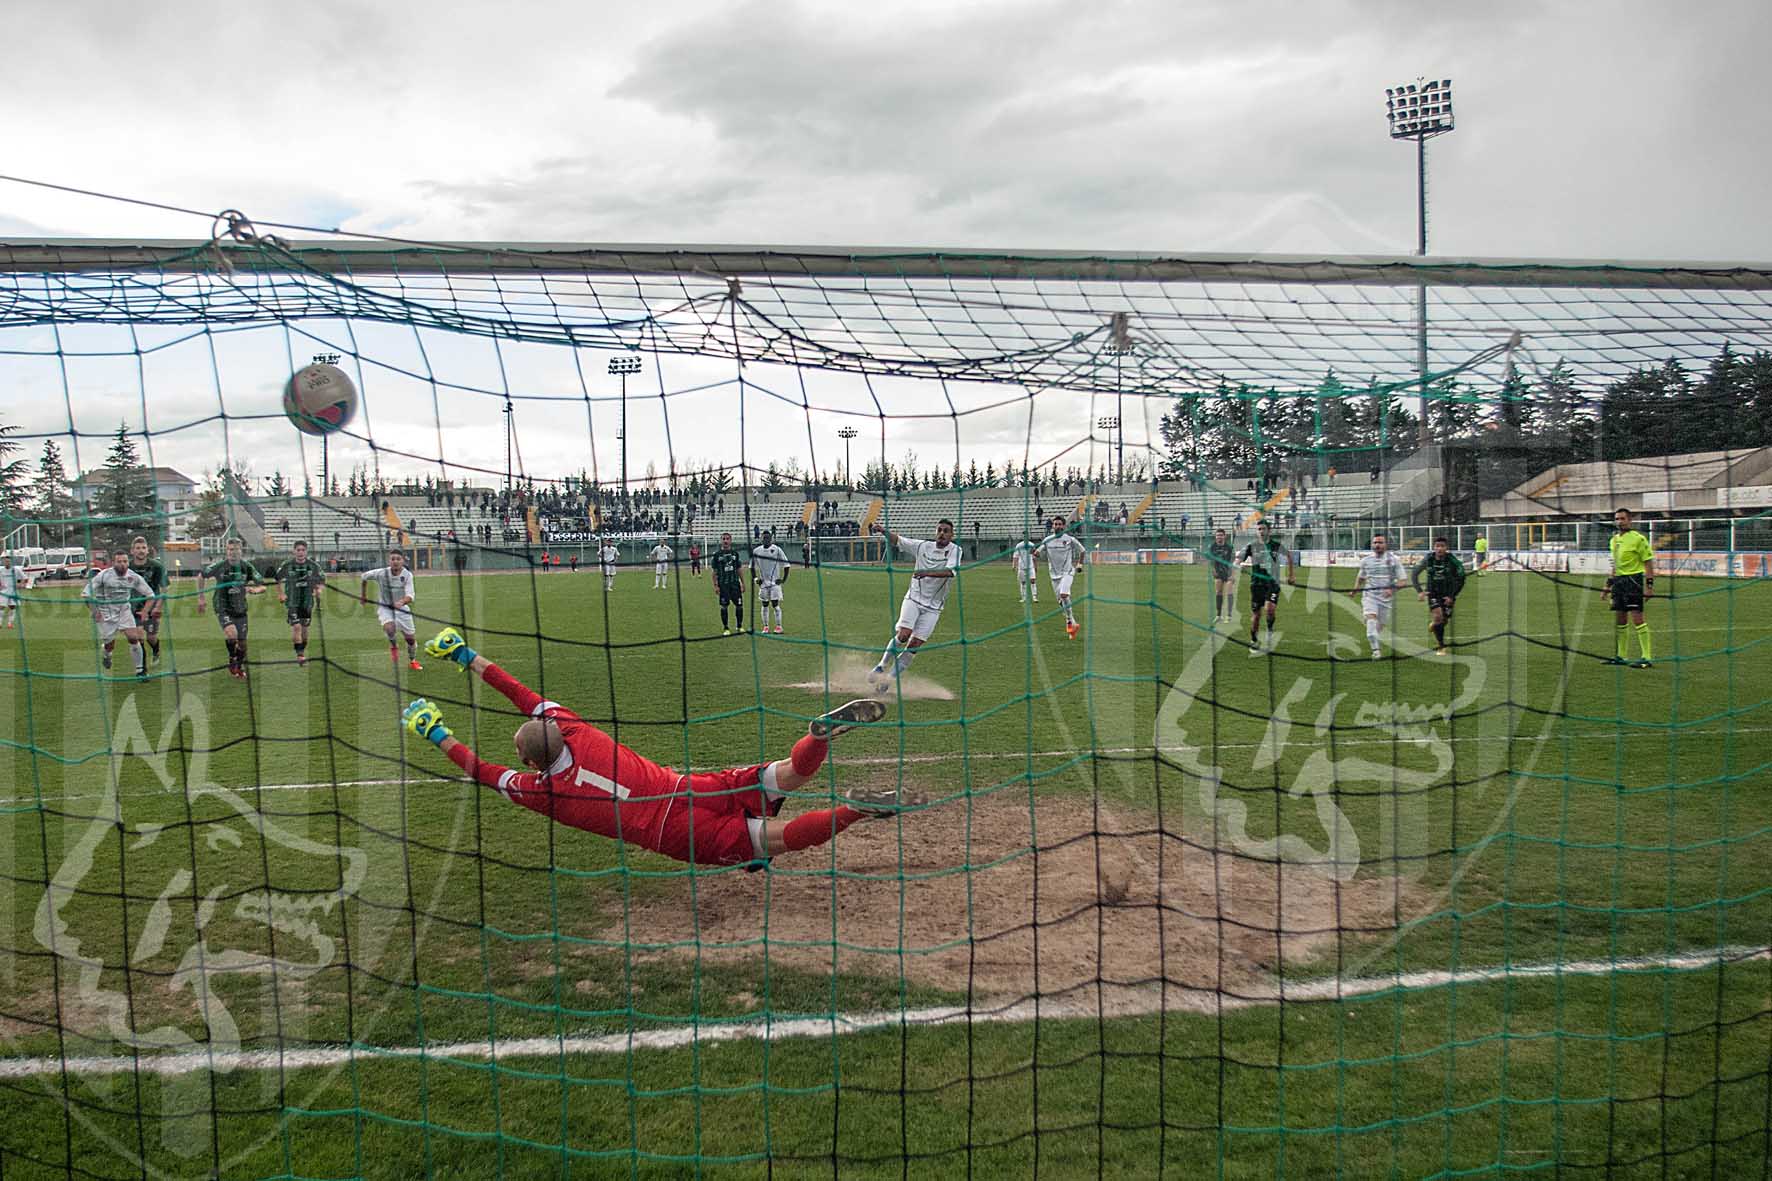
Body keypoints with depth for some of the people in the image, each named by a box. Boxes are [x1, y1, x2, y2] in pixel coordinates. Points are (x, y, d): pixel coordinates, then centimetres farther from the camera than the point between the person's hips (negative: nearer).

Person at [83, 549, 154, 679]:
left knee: (134, 638, -13)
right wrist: (95, 611, -13)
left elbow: (150, 594, 3)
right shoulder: (104, 575, -17)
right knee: (110, 645, 6)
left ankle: (140, 670, -2)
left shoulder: (133, 577, -8)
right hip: (106, 613, -2)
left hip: (124, 611, 2)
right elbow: (85, 593, -13)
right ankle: (106, 654, 45)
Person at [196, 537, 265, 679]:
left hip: (240, 609, 3)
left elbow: (262, 586, -3)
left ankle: (240, 668, 32)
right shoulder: (219, 566, -10)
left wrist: (254, 590, -27)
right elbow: (201, 576, 5)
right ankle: (231, 662, -3)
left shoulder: (247, 567, -5)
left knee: (242, 642, 6)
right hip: (223, 608, -3)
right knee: (231, 633, -27)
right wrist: (200, 598, 5)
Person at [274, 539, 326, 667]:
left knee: (304, 629, 9)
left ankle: (303, 652, 27)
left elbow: (322, 578, 14)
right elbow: (277, 578, 12)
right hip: (292, 603, -2)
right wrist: (280, 593, 10)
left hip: (307, 602, 2)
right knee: (296, 627, -15)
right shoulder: (287, 565, -6)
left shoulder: (313, 566, -3)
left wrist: (318, 589, -4)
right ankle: (299, 654, -12)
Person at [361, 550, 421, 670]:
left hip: (401, 608, 2)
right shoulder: (381, 573, -19)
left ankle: (412, 661, 34)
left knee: (411, 638, 6)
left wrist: (402, 602, -50)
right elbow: (364, 577, 1)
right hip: (385, 607, -2)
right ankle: (393, 645, 2)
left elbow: (409, 596, -27)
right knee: (389, 627, -33)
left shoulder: (407, 575, -17)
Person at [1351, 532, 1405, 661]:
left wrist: (1392, 589, -22)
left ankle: (1371, 637, 43)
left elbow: (1401, 581, -5)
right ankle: (1375, 650, -26)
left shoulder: (1394, 560, -2)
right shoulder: (1366, 560, 6)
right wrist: (1355, 589, 5)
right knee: (1371, 618, -24)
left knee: (1382, 625, 9)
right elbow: (1361, 578, 22)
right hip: (1369, 595, 0)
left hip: (1386, 597, 0)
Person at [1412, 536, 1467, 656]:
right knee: (1438, 616, -19)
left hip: (1448, 595, 0)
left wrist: (1452, 596, -10)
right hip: (1433, 593, 0)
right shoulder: (1428, 560, -9)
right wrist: (1419, 591, -9)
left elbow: (1460, 580, -5)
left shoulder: (1452, 561, -14)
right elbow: (1414, 575, 1)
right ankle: (1441, 647, -7)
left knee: (1444, 620, 1)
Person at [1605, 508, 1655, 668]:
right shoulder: (1614, 539, 15)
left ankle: (1647, 657, -9)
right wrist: (1609, 584, 22)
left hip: (1633, 579, -8)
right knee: (1620, 619, 12)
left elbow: (1648, 562, -10)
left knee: (1637, 618, -12)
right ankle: (1621, 656, 21)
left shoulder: (1638, 538, -8)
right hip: (1619, 581, 8)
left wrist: (1649, 585, -17)